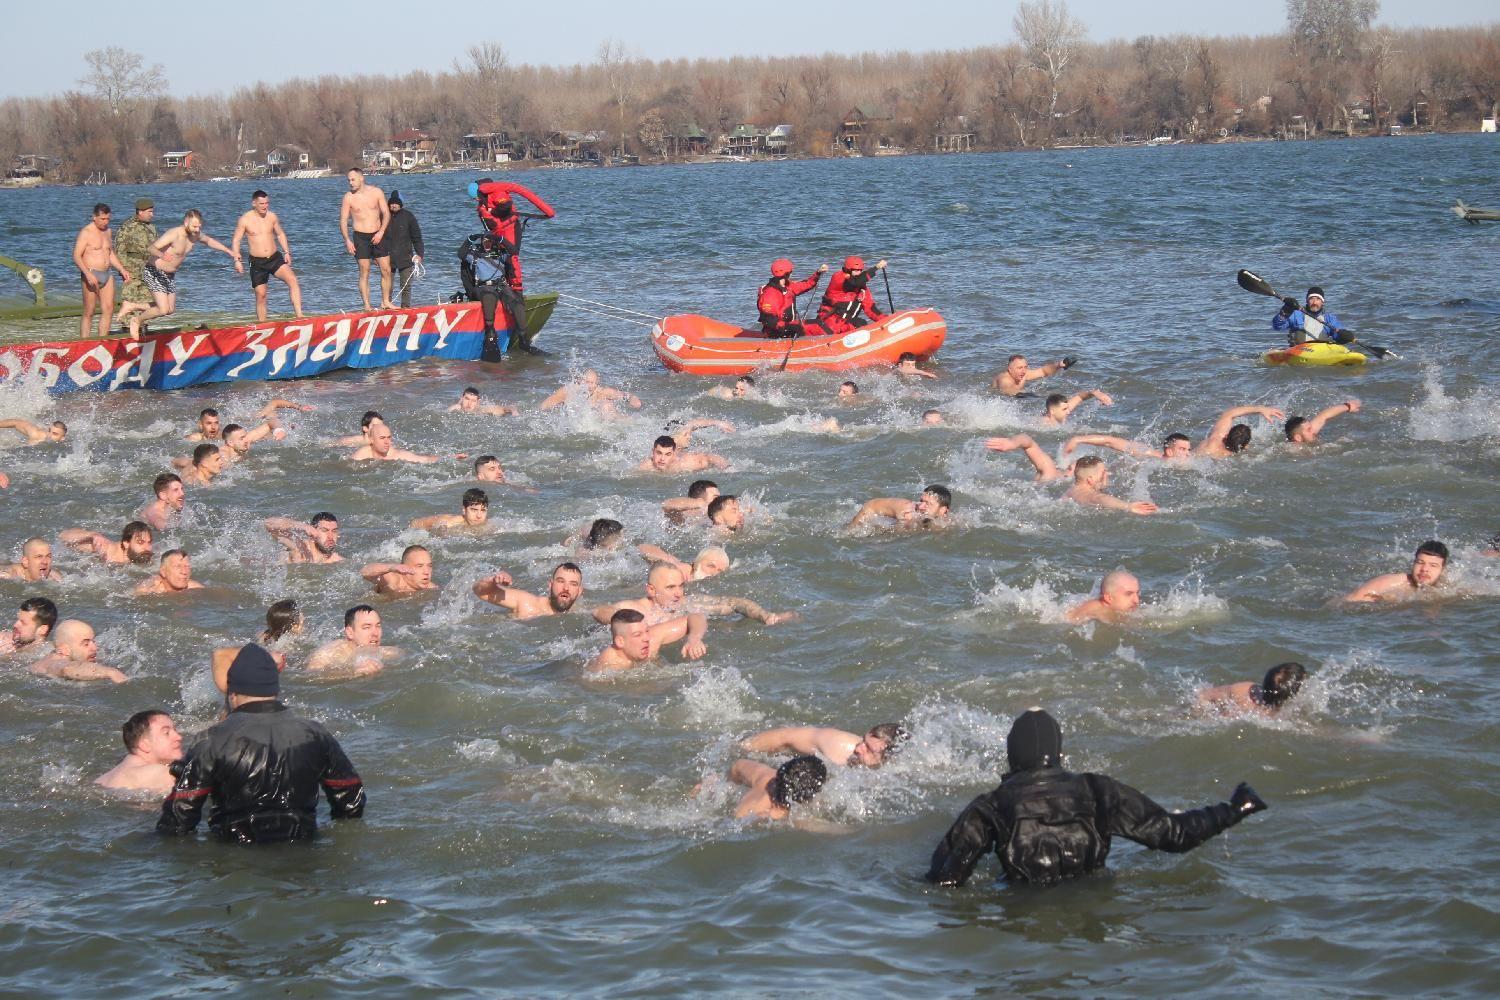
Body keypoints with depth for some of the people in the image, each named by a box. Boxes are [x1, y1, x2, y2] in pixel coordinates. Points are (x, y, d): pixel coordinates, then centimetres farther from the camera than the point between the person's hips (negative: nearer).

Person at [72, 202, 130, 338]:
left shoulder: (108, 232, 15)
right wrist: (88, 274, -26)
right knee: (89, 312, -6)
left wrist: (123, 270, 14)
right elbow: (76, 257, -14)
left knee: (108, 310, 2)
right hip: (91, 275, -7)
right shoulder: (86, 233, -9)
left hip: (107, 275, 7)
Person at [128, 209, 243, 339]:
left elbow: (210, 241, 20)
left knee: (171, 310, 12)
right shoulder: (174, 234, -26)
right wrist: (161, 255, -59)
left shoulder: (196, 235, -2)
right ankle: (137, 320, 11)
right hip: (154, 273, -8)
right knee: (163, 310, -16)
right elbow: (151, 248, -37)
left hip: (170, 275, 8)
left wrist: (232, 254, 23)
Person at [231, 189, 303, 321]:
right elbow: (236, 240, -2)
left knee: (292, 279, -20)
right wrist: (236, 259, -15)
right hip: (257, 262, -2)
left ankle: (299, 316, -23)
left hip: (275, 258, 2)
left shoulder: (272, 216, 4)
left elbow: (280, 234, 17)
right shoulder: (245, 220, -6)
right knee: (260, 295, 1)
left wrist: (286, 252, 6)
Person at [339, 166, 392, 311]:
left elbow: (386, 213, 1)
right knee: (364, 272, -3)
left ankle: (385, 302, 12)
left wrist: (381, 232, -11)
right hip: (360, 236, -2)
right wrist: (347, 240, -11)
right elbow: (343, 220, -1)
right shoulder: (349, 197, -2)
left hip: (378, 235, 2)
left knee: (386, 270, 1)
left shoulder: (376, 192, 1)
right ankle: (367, 305, -1)